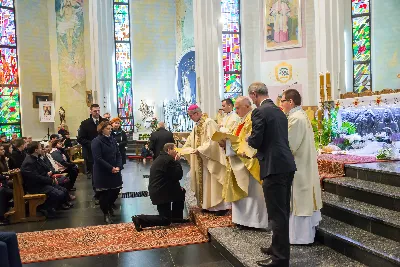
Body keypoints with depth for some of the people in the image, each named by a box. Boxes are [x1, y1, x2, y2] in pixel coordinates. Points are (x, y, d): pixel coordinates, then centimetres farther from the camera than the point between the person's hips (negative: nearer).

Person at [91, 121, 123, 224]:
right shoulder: (96, 141, -12)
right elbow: (98, 158, -19)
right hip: (102, 173, -6)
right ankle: (106, 214, 20)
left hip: (114, 171, 6)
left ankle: (109, 206, 39)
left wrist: (118, 166, -10)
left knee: (116, 190, 10)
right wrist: (111, 168, -20)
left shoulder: (113, 140, 8)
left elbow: (118, 155, 7)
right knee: (104, 193, 3)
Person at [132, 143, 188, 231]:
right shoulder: (169, 159, -18)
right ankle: (140, 219, -9)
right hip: (161, 192, -10)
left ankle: (176, 217, 27)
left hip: (157, 190, 10)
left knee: (181, 192, 24)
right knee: (165, 220, -1)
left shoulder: (161, 158, 14)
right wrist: (177, 161, -6)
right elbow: (178, 175, -14)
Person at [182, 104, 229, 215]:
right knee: (204, 181, 11)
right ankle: (208, 205, 18)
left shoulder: (209, 123, -14)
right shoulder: (197, 126, 12)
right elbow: (190, 142, 14)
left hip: (210, 158, -9)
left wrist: (199, 150, -25)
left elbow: (212, 141, -22)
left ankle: (221, 206, 2)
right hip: (201, 159, 9)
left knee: (212, 182, -6)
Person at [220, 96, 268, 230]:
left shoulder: (253, 119, -15)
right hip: (241, 162, 10)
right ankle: (244, 218, 20)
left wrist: (230, 143, -21)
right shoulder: (244, 120, 17)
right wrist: (228, 142, 3)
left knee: (250, 192, -2)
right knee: (242, 192, 13)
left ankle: (252, 220, 7)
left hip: (250, 160, -10)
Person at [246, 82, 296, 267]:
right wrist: (254, 152, 29)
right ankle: (279, 247, 32)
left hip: (274, 167, -9)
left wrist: (248, 139, 9)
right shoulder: (279, 111, 16)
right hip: (286, 164, 9)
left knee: (277, 212, -2)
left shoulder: (259, 112, -11)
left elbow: (256, 141, -14)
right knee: (283, 210, 18)